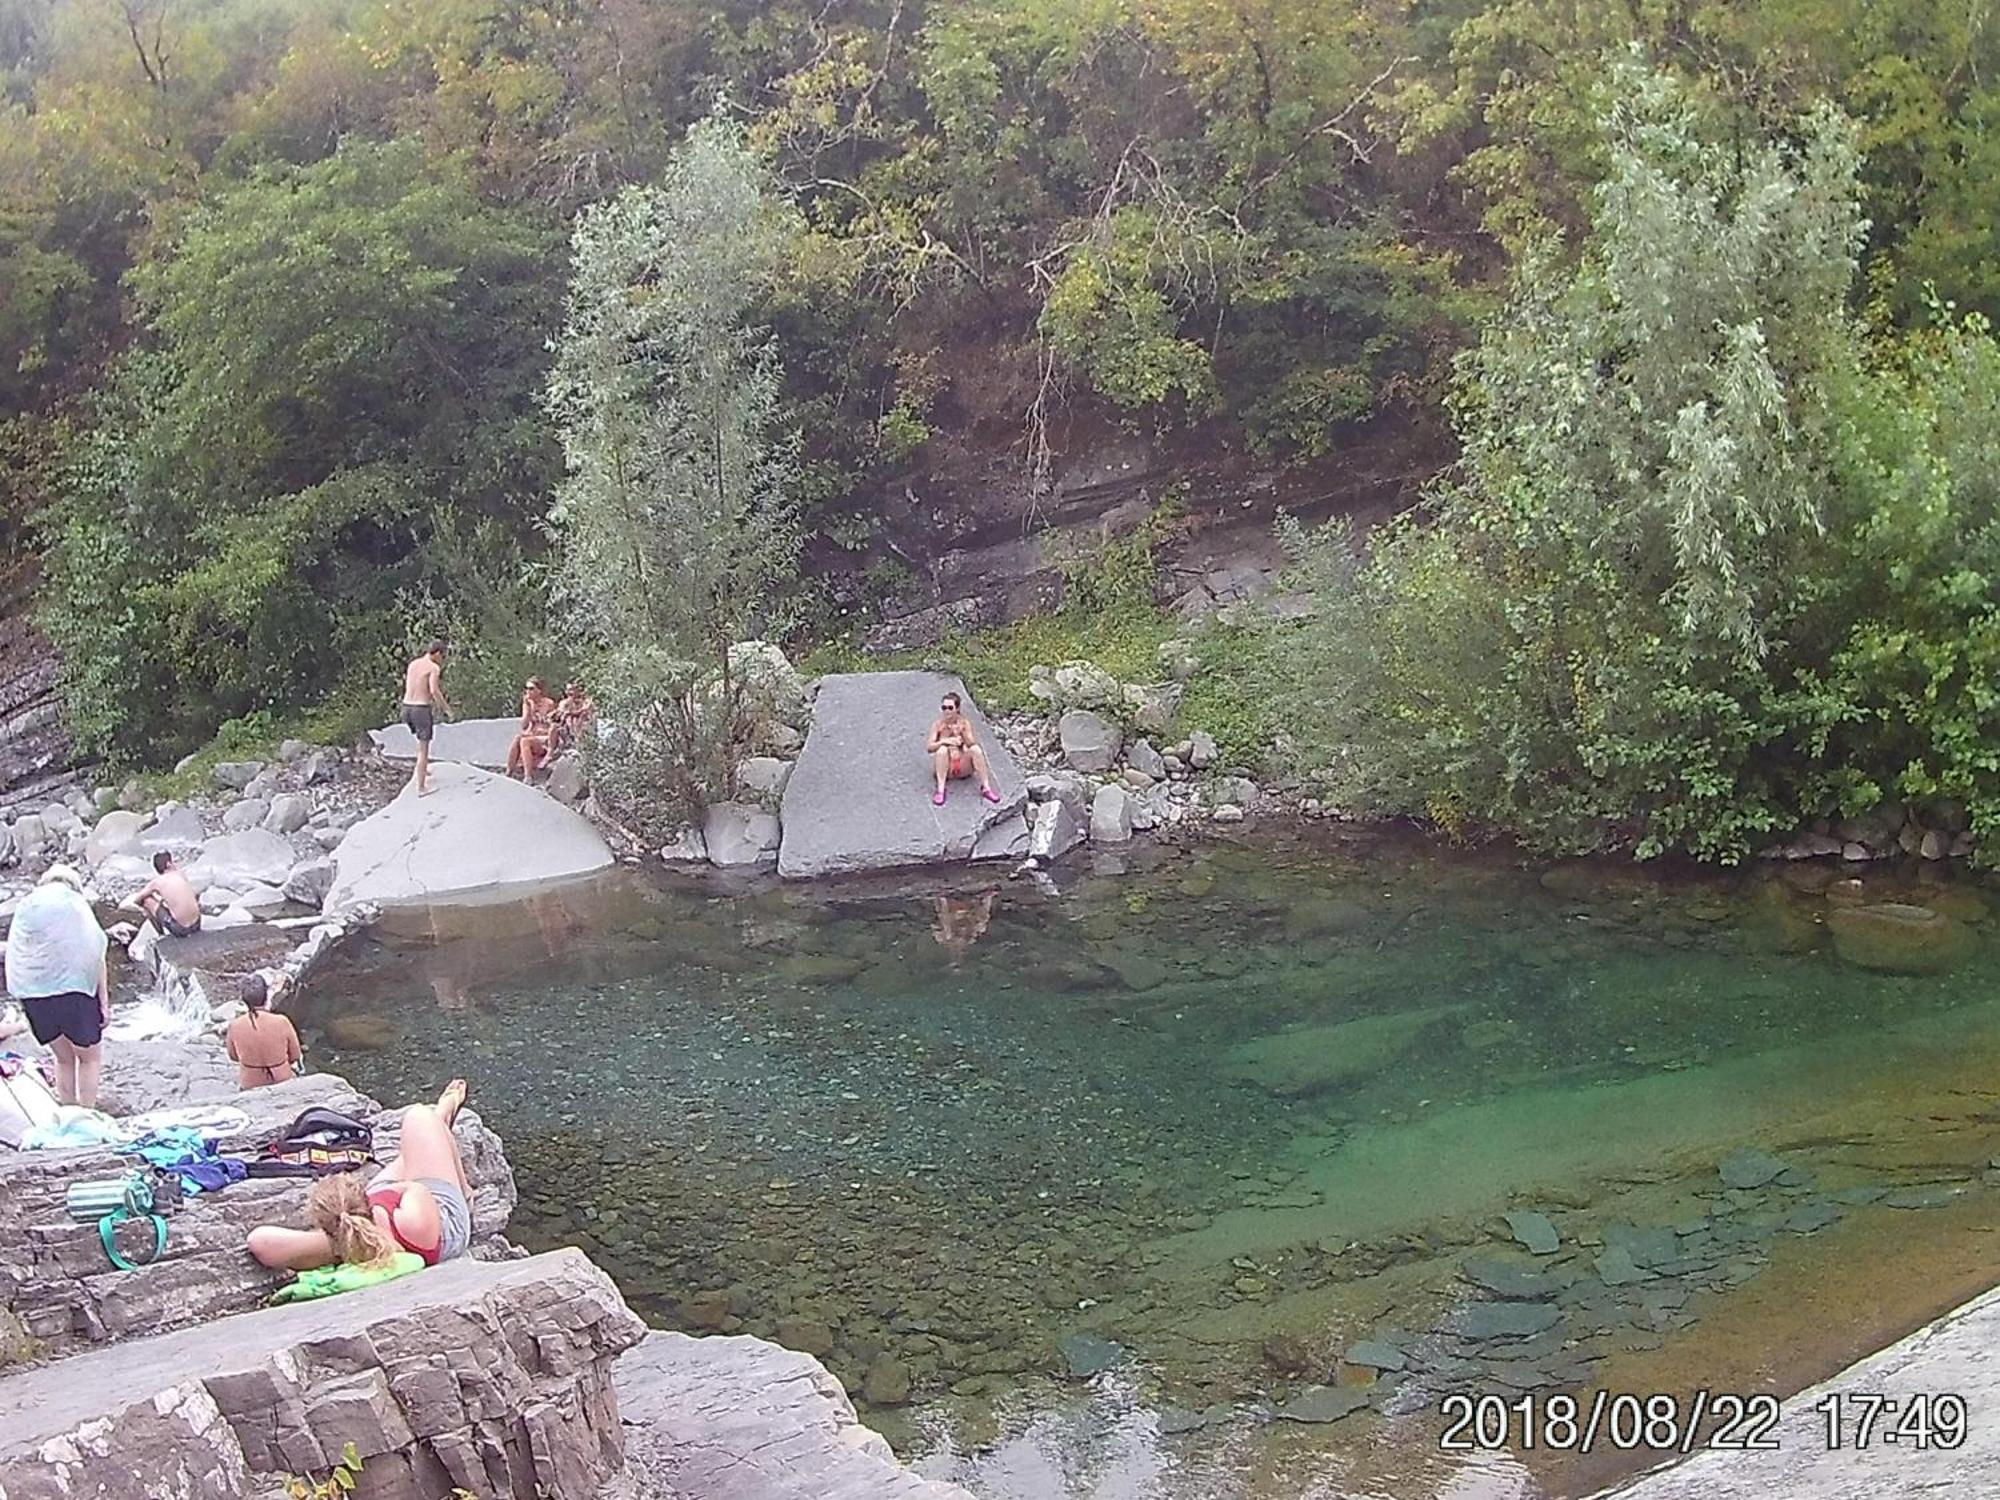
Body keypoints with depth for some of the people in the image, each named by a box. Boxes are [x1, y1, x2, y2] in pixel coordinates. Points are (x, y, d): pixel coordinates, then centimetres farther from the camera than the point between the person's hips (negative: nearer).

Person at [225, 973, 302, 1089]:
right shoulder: (282, 1022, -23)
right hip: (282, 1082, -1)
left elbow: (233, 1056, 1)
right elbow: (295, 1056, -8)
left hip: (249, 1085, 1)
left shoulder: (235, 1027, -18)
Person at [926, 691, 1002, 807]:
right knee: (942, 749, -31)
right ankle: (940, 790, -31)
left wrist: (963, 732, -29)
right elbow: (929, 747, -13)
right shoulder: (938, 725, -4)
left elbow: (971, 744, -11)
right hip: (944, 768, -1)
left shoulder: (964, 723, -1)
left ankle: (986, 788, -21)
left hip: (963, 767, 1)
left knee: (976, 749, -25)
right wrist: (944, 741, -30)